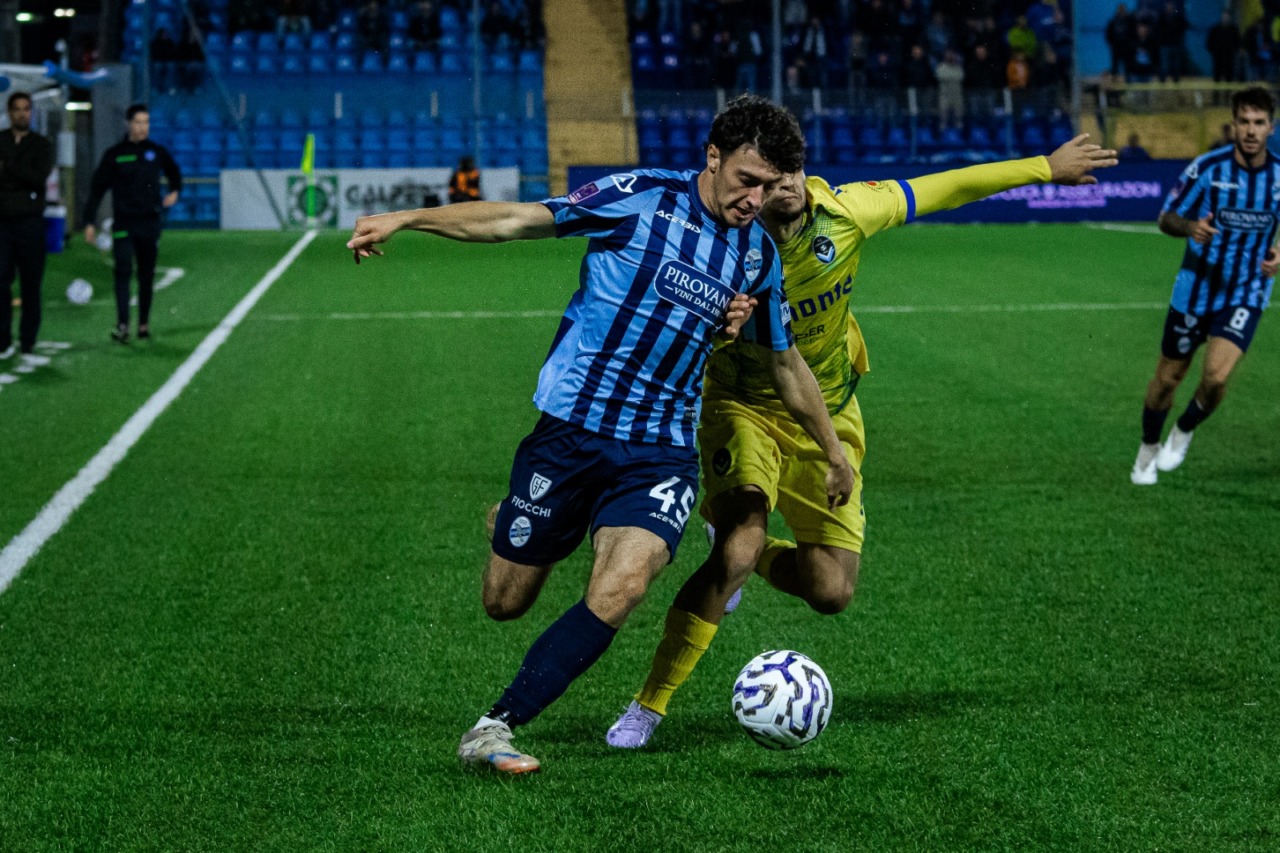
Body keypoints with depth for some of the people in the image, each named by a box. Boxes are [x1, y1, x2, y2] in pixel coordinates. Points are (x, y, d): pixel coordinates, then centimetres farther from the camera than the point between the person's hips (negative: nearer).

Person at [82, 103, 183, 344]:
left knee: (147, 275, 8)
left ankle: (144, 324, 17)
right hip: (123, 223, -2)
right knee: (123, 271, -14)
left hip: (150, 223, 3)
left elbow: (174, 172, 28)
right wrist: (89, 222, -3)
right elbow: (97, 188, 2)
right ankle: (122, 324, -19)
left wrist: (175, 191, 12)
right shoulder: (114, 155, -1)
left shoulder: (157, 152, 5)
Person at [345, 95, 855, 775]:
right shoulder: (642, 198, -7)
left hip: (661, 452, 2)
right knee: (505, 603, 6)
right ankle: (509, 524, 44)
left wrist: (832, 452, 31)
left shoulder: (758, 257, 8)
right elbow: (519, 220, -6)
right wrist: (405, 219, -13)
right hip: (570, 430, -2)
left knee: (619, 590, -24)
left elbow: (784, 363, 22)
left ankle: (493, 730, -17)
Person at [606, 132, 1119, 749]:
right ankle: (648, 705, -14)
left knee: (832, 592, 0)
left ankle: (746, 555, 35)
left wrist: (1047, 168, 4)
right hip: (746, 411, -4)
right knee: (738, 549, -28)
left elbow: (942, 189, -5)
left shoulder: (844, 214, -19)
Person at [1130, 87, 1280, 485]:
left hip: (1245, 295, 0)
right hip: (1195, 291, 0)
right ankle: (1148, 450, 36)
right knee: (1167, 378, 9)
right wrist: (1190, 227, -29)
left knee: (1216, 376, -20)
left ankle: (1184, 431, 12)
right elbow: (1166, 217, -6)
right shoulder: (1207, 167, -13)